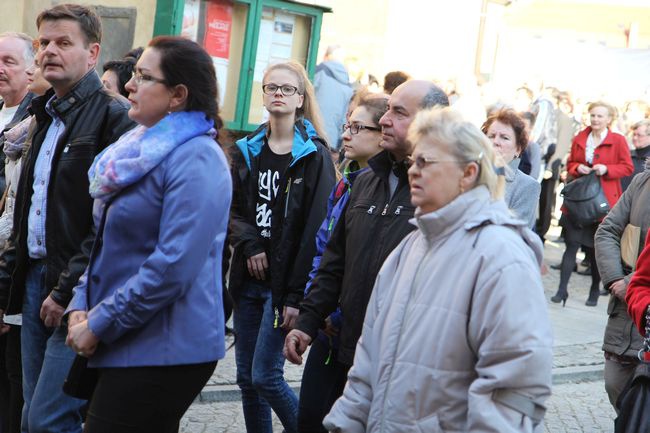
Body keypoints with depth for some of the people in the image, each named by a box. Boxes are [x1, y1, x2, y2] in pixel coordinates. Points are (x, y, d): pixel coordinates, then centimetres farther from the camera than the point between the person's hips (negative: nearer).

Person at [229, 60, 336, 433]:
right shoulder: (248, 151, 10)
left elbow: (315, 229, -11)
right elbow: (234, 209, 9)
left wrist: (297, 294, -15)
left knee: (265, 376, -6)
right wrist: (250, 245, -11)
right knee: (246, 377, 9)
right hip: (249, 278, 5)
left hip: (284, 281, -5)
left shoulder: (314, 154, -6)